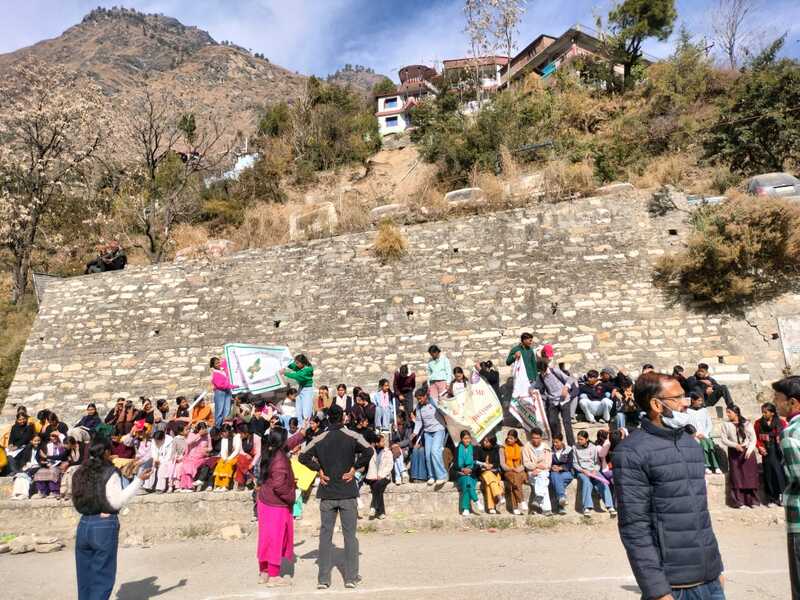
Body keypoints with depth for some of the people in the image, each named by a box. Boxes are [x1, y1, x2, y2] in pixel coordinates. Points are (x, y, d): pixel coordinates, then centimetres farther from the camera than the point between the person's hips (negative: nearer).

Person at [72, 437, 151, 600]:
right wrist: (139, 480, -15)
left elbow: (79, 501, 12)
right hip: (105, 526, -6)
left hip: (84, 525, 6)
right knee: (102, 576, 5)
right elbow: (117, 502, -15)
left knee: (85, 575, 15)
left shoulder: (80, 472, 6)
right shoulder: (109, 472, -12)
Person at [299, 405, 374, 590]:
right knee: (350, 535, 7)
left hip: (327, 493, 2)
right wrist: (354, 468, -8)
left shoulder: (319, 439, 0)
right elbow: (368, 451, -17)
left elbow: (303, 456, -3)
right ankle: (351, 577, 10)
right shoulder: (352, 436, -5)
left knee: (325, 534, 9)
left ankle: (323, 579, 12)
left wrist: (319, 470, 3)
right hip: (348, 493, -1)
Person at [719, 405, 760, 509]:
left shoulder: (747, 423, 3)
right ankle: (738, 501, 2)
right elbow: (723, 439, -1)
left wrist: (749, 450, -12)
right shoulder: (726, 425, 3)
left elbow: (753, 438, 1)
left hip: (748, 452, 0)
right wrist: (735, 445, -15)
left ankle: (752, 501, 9)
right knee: (736, 476, -2)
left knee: (750, 476, -1)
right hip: (734, 453, 0)